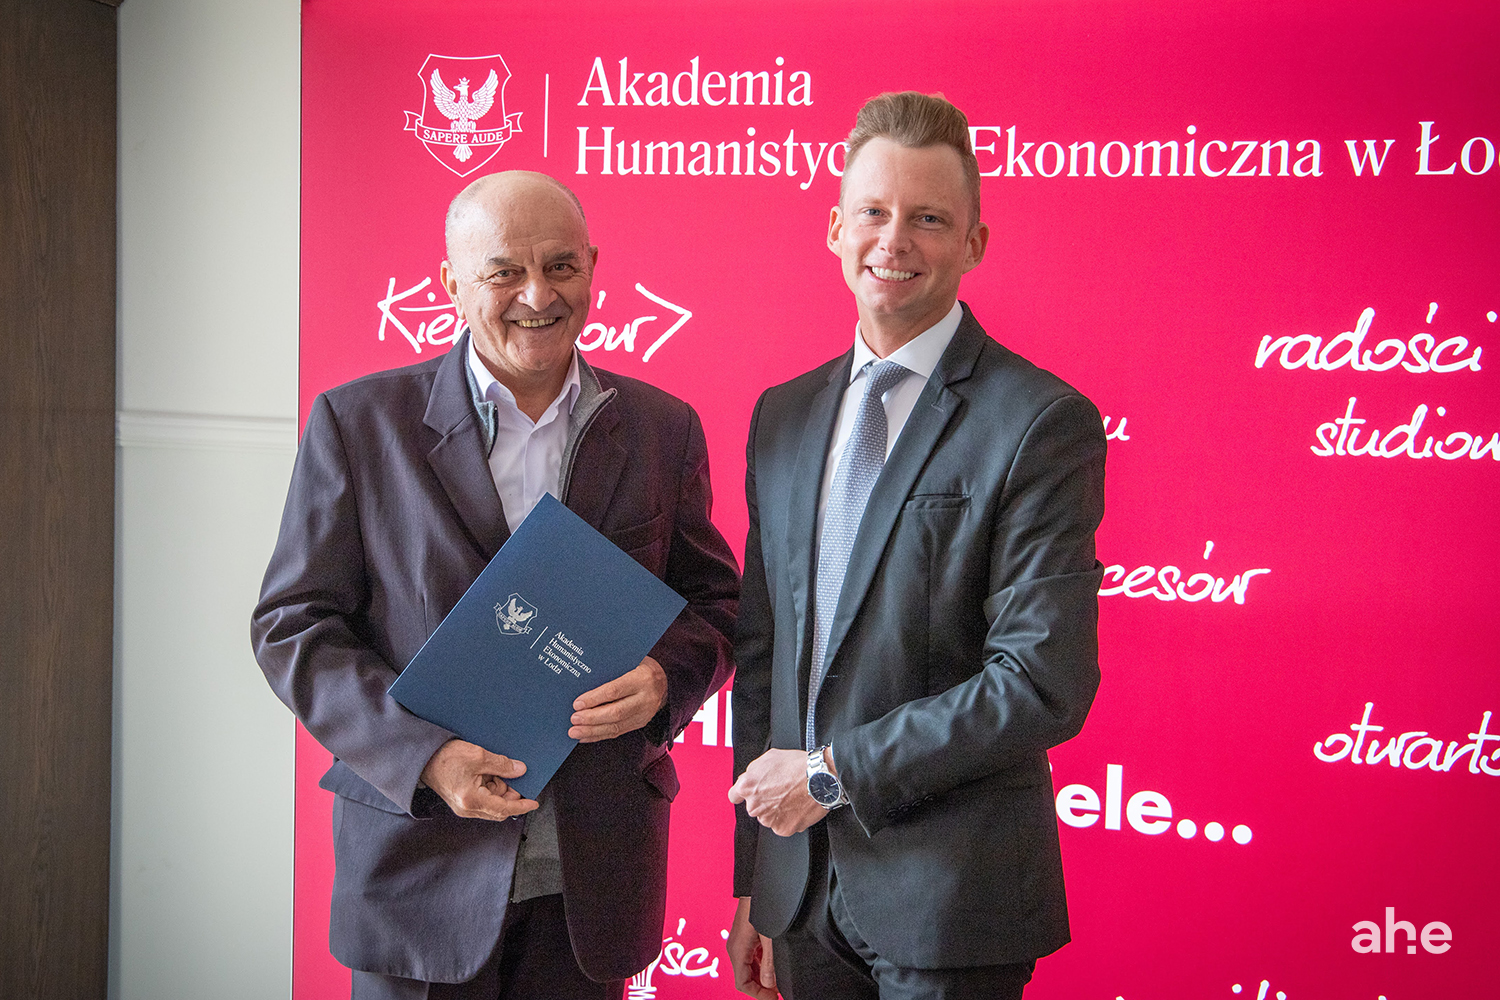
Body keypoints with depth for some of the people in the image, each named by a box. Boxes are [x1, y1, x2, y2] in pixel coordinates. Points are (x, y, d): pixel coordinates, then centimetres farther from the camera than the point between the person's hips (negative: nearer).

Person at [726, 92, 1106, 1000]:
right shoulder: (782, 416, 8)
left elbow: (1044, 684, -18)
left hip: (950, 901, -5)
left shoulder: (1042, 422, -11)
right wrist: (752, 882, 10)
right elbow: (761, 653, 11)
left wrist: (834, 770, -13)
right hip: (803, 882, 5)